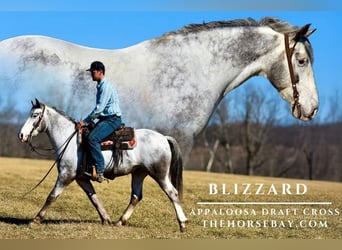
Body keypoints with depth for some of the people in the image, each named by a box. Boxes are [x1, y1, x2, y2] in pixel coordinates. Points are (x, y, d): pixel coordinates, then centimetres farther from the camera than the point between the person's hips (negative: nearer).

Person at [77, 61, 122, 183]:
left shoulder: (106, 86, -15)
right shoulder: (100, 86, 17)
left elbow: (99, 108, -21)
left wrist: (85, 121, -17)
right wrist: (88, 121, 16)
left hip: (112, 119, -11)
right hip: (105, 118, 11)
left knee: (93, 138, -27)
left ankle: (100, 172, -28)